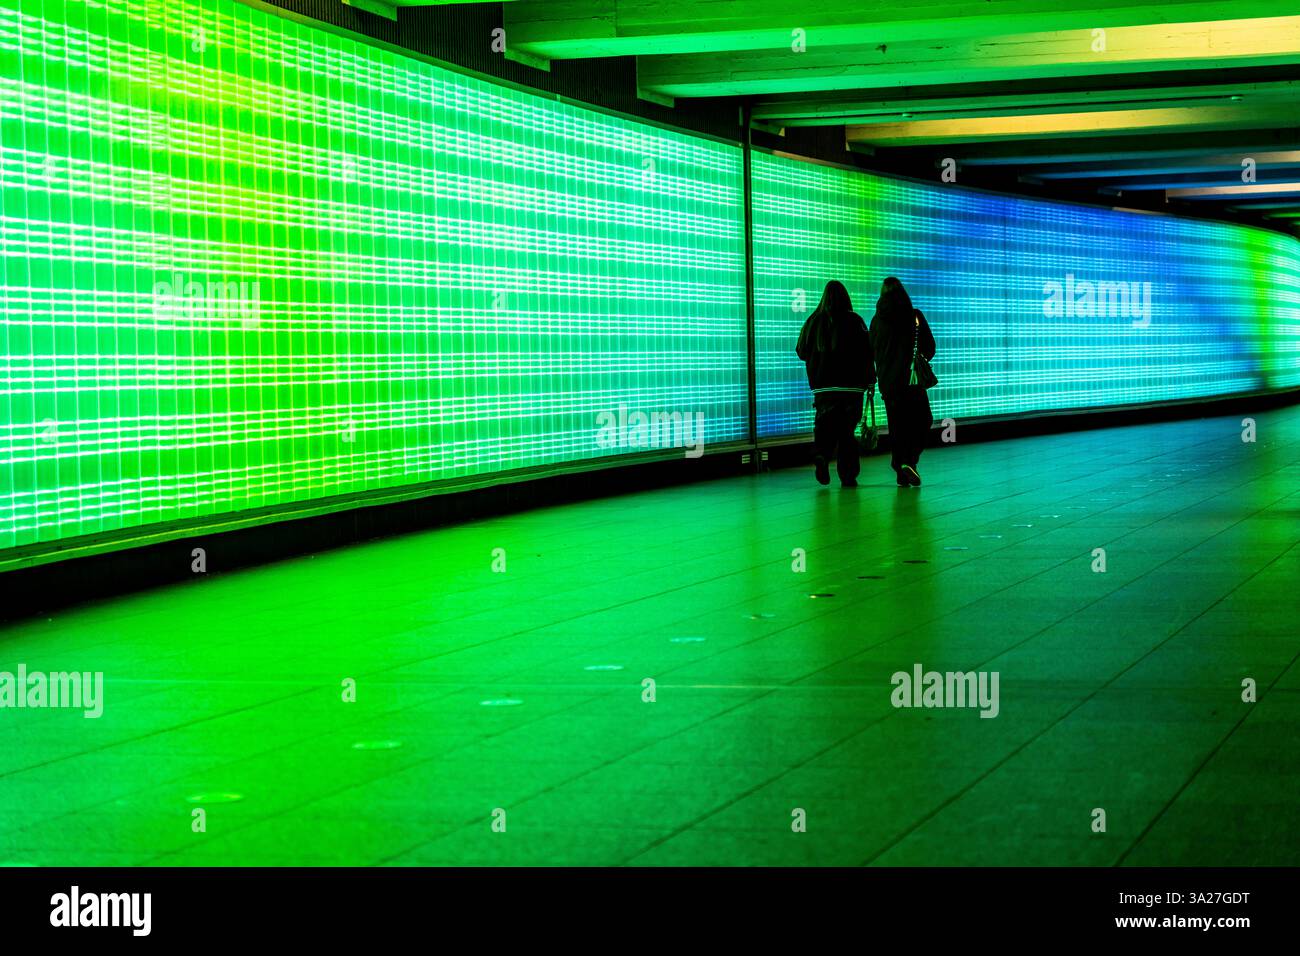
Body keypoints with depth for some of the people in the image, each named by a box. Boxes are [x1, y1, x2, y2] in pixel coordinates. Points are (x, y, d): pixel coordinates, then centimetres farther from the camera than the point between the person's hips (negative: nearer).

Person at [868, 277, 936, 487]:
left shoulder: (877, 320, 1)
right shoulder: (915, 316, -5)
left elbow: (871, 351, 7)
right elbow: (930, 348, -1)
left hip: (888, 381, 3)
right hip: (912, 380, -3)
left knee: (897, 426, 10)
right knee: (922, 421, 9)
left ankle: (901, 474, 8)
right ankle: (910, 461, -12)